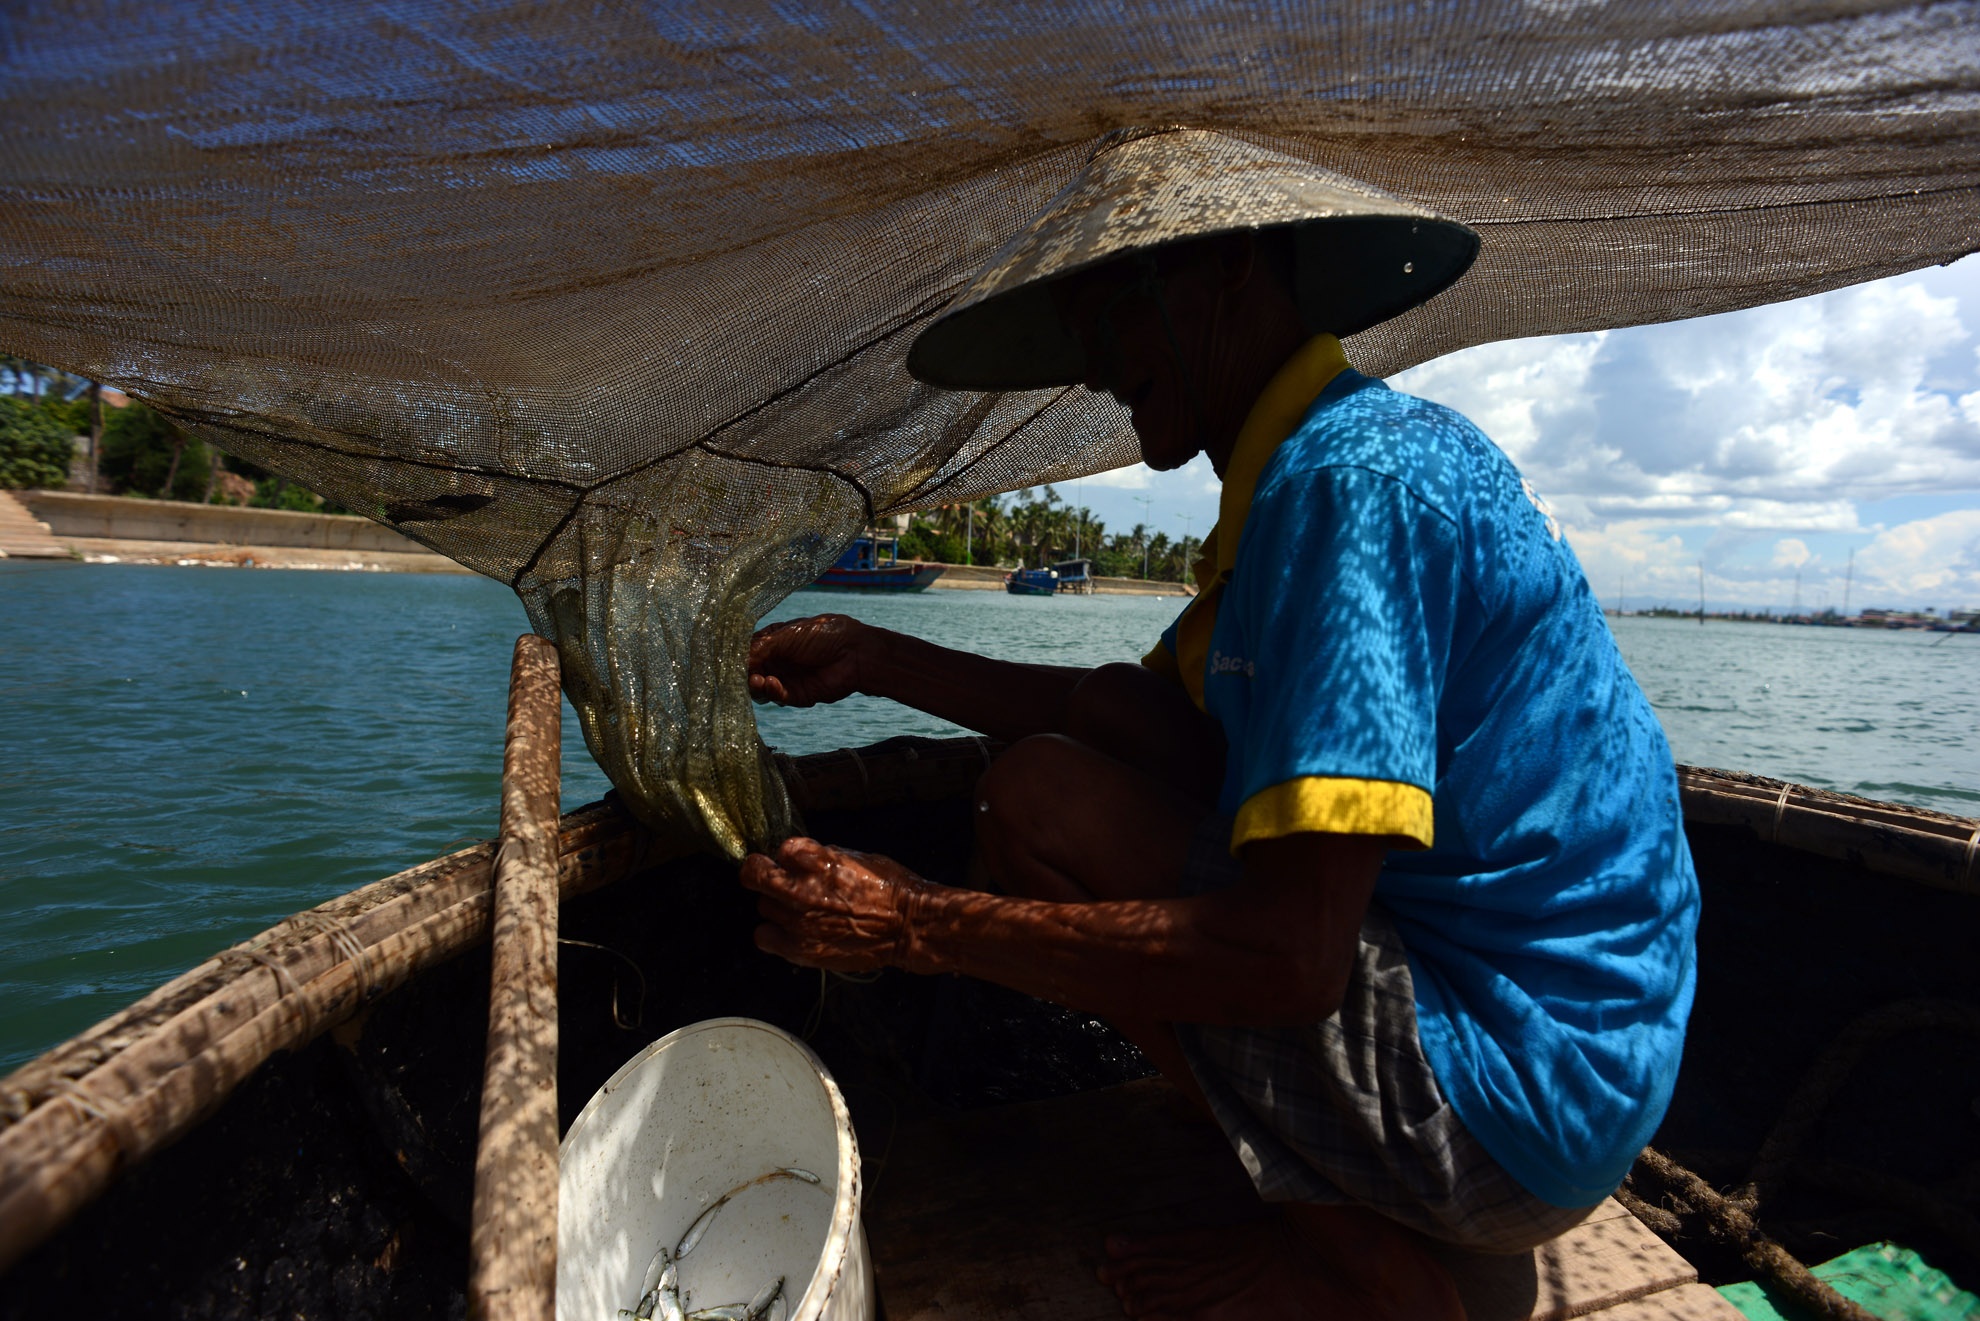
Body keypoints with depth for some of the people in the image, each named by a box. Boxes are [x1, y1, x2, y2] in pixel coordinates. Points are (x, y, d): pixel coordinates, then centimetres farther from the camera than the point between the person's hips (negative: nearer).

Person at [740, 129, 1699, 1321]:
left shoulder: (1356, 475, -22)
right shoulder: (1310, 465, 10)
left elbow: (1290, 956, -29)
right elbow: (1135, 709, 14)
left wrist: (911, 925, -21)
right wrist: (879, 661, 9)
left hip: (1521, 1112, -9)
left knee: (1041, 805, -16)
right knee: (1099, 734, 9)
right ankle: (1353, 1203, 9)